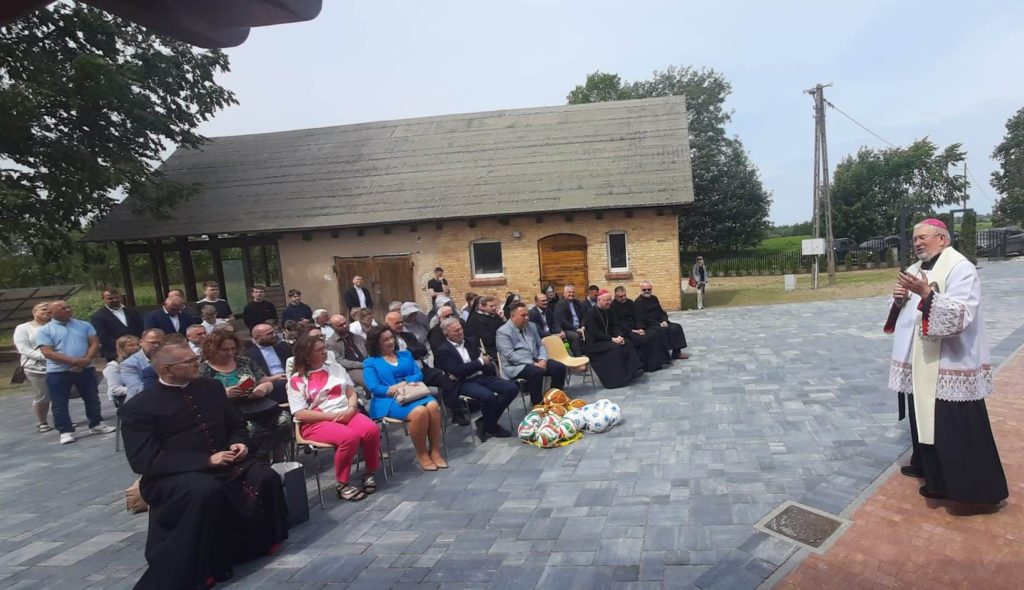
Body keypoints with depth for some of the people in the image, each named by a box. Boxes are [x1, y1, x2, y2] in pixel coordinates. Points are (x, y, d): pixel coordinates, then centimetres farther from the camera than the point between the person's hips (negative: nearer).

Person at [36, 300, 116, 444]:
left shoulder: (84, 325, 6)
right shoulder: (44, 330, -3)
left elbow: (95, 343, 2)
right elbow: (47, 352, -12)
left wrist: (86, 359, -15)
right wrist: (73, 361, -22)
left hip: (86, 369, 3)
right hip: (58, 372, -2)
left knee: (92, 398, 11)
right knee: (59, 404, 4)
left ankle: (96, 424, 25)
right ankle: (66, 431, 14)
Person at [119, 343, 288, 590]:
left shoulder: (211, 387, 9)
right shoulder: (138, 407, -6)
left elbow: (236, 424, 18)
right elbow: (145, 460, -14)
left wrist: (239, 442, -6)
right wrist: (206, 460, -23)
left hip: (223, 460, 5)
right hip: (174, 474, -5)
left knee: (265, 477, -21)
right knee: (206, 491, -37)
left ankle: (263, 541, 3)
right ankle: (200, 570, -19)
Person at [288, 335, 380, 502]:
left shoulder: (336, 367, 13)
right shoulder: (296, 380, 0)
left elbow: (352, 393, 13)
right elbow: (300, 414, -8)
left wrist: (351, 409, -10)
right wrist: (333, 416, -16)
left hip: (346, 415, 4)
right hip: (316, 422, -4)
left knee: (372, 430, -26)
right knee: (350, 437, -34)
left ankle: (369, 473, -4)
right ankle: (342, 484, -13)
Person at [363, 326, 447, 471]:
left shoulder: (405, 354, 23)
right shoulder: (370, 363, 10)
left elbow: (419, 374, 11)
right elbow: (374, 388, -4)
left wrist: (404, 383, -10)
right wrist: (395, 390, -16)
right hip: (389, 400, -4)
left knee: (433, 405, -31)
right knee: (420, 412, -34)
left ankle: (435, 451, -19)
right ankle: (421, 454, -14)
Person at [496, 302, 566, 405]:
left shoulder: (531, 326, 13)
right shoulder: (503, 332, -9)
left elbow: (540, 345, 16)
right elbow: (510, 356, -18)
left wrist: (542, 360, -8)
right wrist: (533, 363, -23)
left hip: (535, 361, 7)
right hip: (516, 366, -7)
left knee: (560, 367, -12)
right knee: (536, 372, -35)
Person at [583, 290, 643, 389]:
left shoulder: (609, 311, 10)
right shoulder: (591, 313, -13)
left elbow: (615, 326, 8)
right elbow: (595, 333, -20)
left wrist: (619, 336, -14)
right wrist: (612, 339, -25)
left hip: (608, 339, 7)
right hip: (594, 342, -7)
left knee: (628, 344, -16)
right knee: (615, 348, -31)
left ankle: (634, 369, -18)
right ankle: (620, 378, -25)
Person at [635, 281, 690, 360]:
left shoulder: (654, 298, 14)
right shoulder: (638, 302, -10)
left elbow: (661, 311, 15)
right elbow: (643, 319, -17)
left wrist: (664, 321, -7)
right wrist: (659, 324, -19)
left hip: (660, 322, 8)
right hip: (648, 326, -8)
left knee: (676, 327, -10)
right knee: (664, 330, -32)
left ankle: (676, 352, -7)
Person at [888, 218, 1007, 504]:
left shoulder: (961, 268, -14)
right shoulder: (915, 270, 12)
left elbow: (960, 316, -25)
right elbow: (906, 311, 18)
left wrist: (927, 294, -35)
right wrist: (899, 298, -3)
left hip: (948, 363, -9)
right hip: (919, 361, 9)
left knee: (951, 427, -2)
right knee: (923, 417, 19)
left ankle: (949, 483, 9)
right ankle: (925, 465, 34)